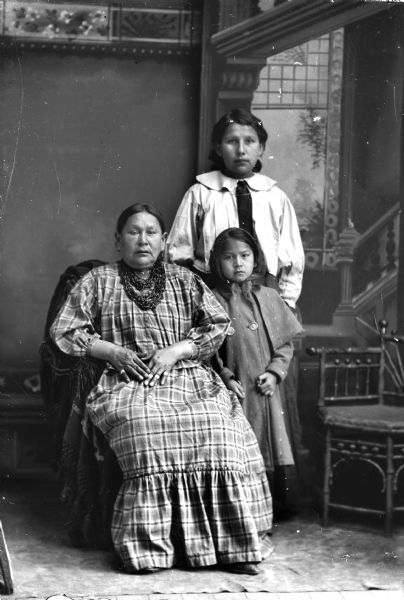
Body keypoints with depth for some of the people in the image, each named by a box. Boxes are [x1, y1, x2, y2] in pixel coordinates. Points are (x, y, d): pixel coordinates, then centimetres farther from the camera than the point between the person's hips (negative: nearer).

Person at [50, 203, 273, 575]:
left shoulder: (183, 280, 22)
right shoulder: (99, 282, 17)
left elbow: (219, 325, 13)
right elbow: (63, 331, 11)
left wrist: (175, 350, -4)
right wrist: (112, 351, -3)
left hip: (188, 376, 2)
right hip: (128, 382, -1)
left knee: (217, 429, -31)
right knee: (144, 425, -38)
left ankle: (231, 545, -25)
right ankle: (147, 548, -32)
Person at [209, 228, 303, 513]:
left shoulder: (268, 297, 7)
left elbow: (286, 343, 9)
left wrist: (274, 372, -5)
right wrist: (225, 377, -12)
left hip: (265, 390, 3)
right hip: (233, 390, -3)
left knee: (270, 452, 2)